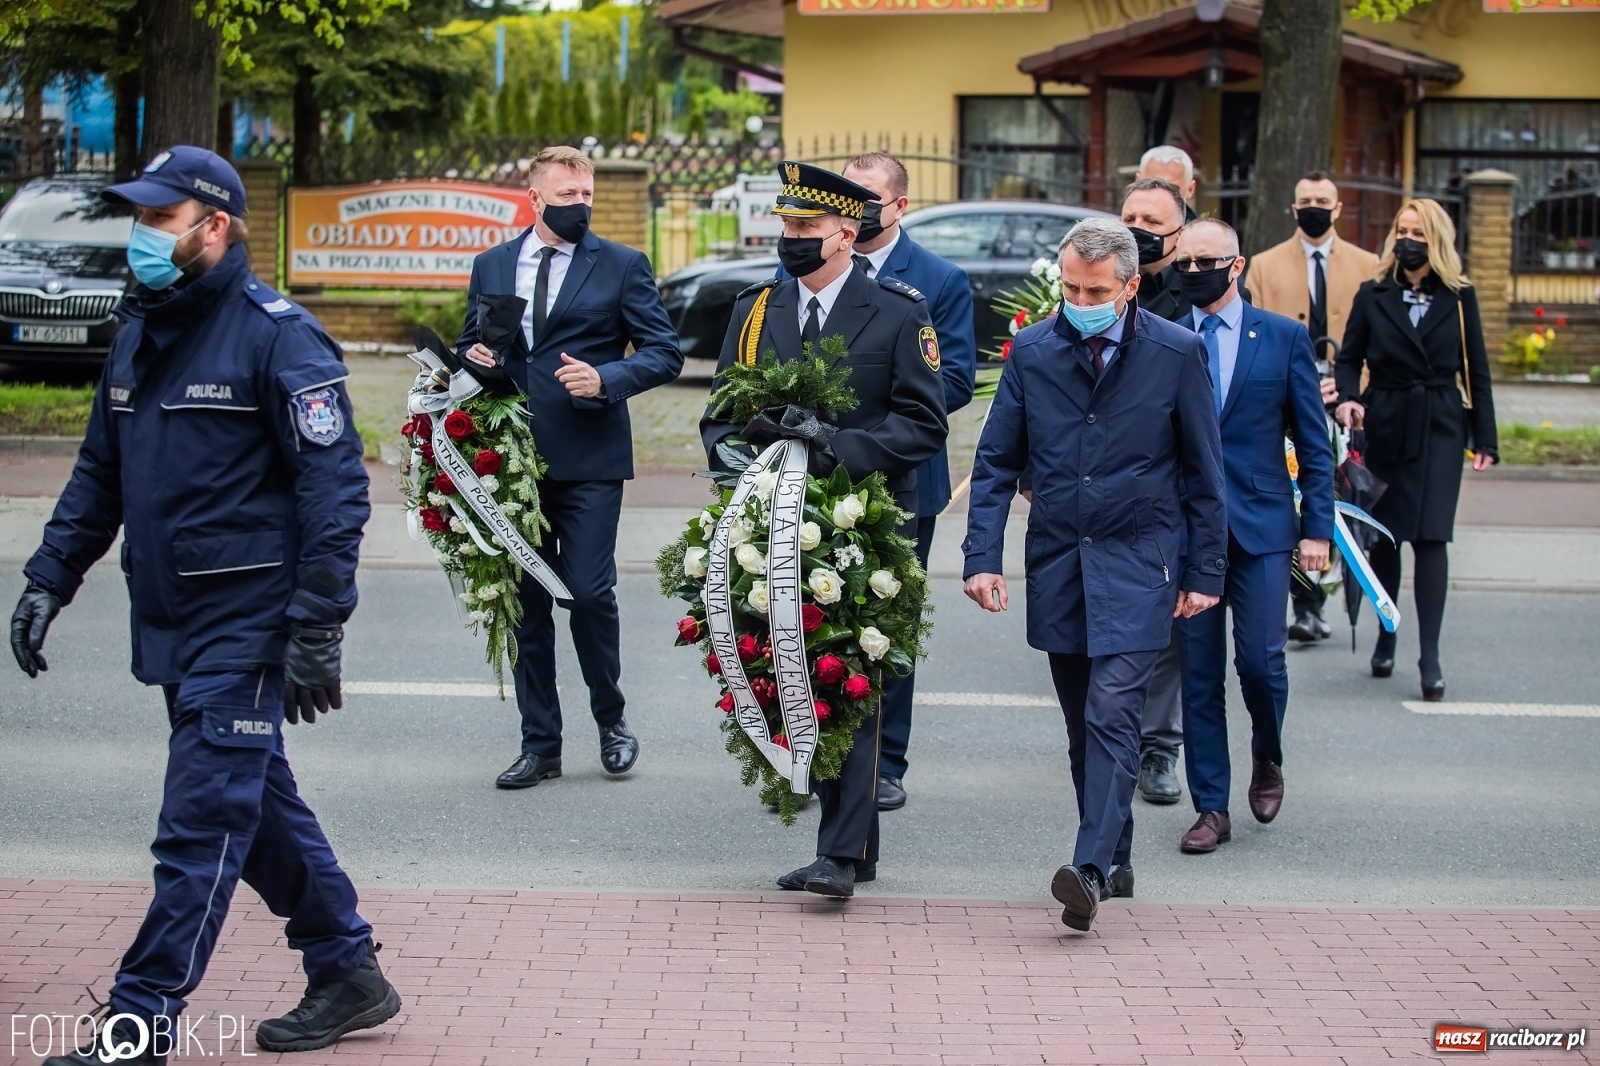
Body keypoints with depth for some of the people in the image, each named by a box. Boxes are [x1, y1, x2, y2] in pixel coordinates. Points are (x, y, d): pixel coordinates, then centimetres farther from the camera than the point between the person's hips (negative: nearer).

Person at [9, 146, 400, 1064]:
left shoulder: (276, 334, -13)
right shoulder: (140, 330, 12)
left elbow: (336, 487, -16)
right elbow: (100, 473, 19)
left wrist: (317, 627, -21)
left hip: (246, 628, -8)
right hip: (169, 625, 8)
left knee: (201, 827, -7)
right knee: (258, 808, 16)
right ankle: (350, 974, 29)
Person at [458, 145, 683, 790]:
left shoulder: (622, 267, 3)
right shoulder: (491, 268, 13)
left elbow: (665, 353, 0)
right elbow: (468, 349, 20)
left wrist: (606, 379, -16)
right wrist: (476, 363, -3)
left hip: (589, 460, -3)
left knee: (589, 592, -8)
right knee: (525, 603, 6)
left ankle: (612, 719, 15)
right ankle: (539, 744, 14)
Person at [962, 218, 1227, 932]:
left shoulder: (1176, 354, -3)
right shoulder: (1033, 351, 2)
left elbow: (1204, 471, 2)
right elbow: (996, 462, 6)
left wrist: (1205, 571, 0)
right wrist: (983, 556, -4)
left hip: (1138, 564, -3)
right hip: (1057, 565, 4)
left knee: (1111, 713, -16)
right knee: (1083, 726, 9)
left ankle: (1092, 869, -21)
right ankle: (1116, 860, 22)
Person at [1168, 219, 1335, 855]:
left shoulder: (1284, 337, 3)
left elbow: (1314, 443, 5)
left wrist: (1317, 527, -1)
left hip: (1260, 527, -1)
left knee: (1260, 659, -7)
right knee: (1199, 673, 3)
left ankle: (1267, 759, 24)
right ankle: (1211, 808, 12)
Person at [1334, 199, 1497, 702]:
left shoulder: (1459, 297, 4)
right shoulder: (1373, 295, 5)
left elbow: (1476, 370, 6)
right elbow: (1349, 358, 6)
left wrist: (1485, 438, 3)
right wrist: (1348, 397, -15)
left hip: (1439, 429, -1)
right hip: (1385, 426, 1)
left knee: (1431, 535, -10)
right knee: (1383, 536, 7)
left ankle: (1430, 655, -10)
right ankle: (1385, 639, 23)